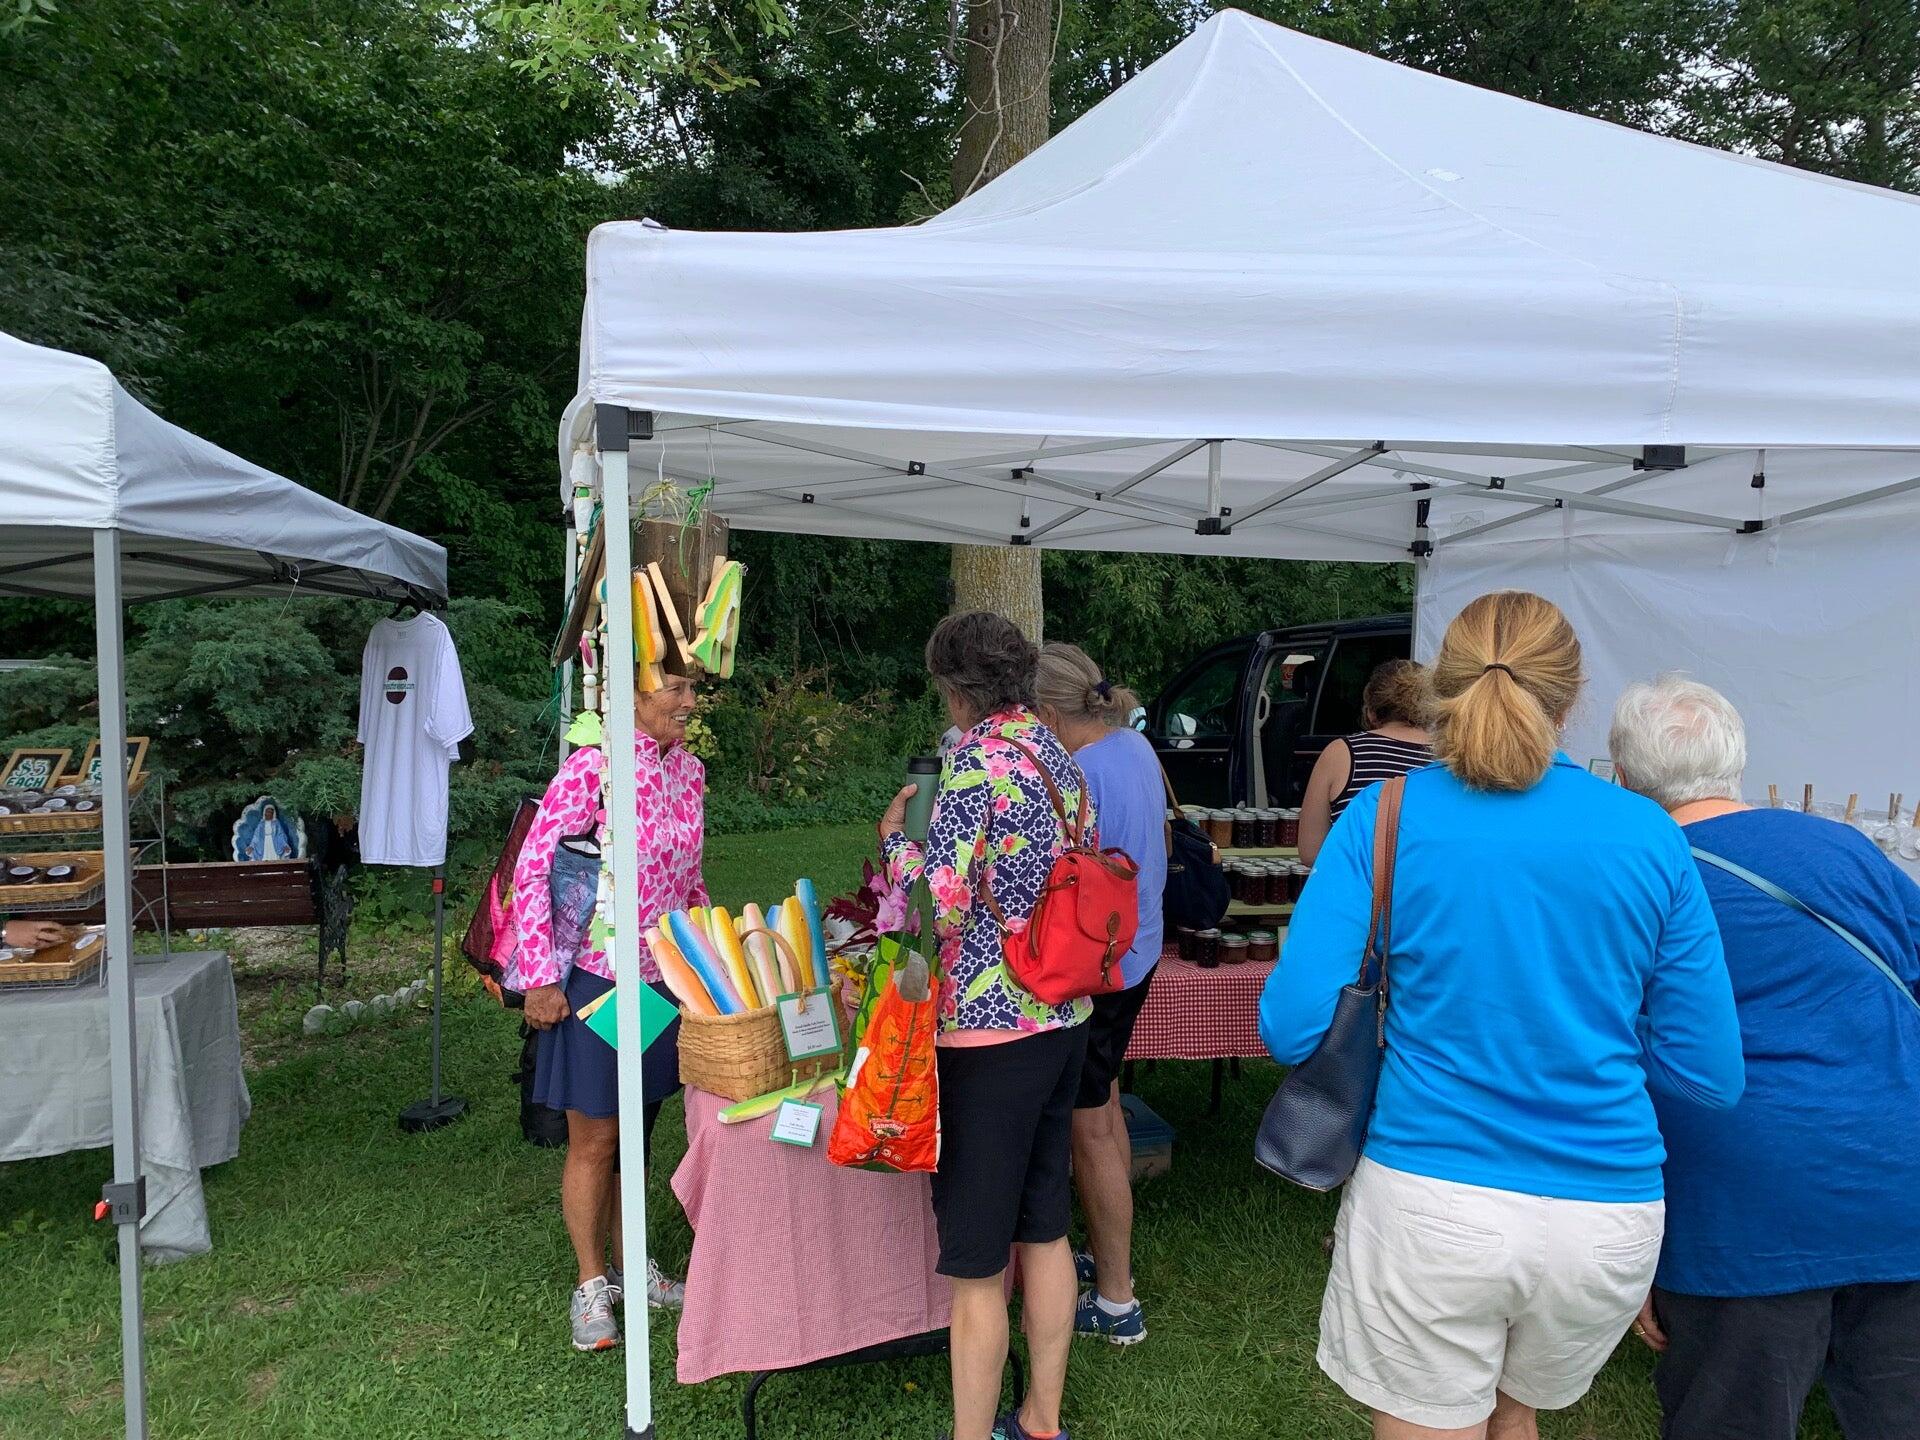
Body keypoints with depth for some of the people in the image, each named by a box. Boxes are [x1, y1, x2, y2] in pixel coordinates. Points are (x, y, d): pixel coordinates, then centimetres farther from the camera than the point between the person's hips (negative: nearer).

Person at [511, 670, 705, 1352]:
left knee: (636, 1136, 20)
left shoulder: (689, 769, 3)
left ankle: (630, 1265, 38)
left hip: (667, 979, 6)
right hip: (597, 979, -6)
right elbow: (531, 869, -17)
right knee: (593, 1142, 9)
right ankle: (591, 1286, 28)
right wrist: (540, 980, -17)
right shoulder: (591, 769, -18)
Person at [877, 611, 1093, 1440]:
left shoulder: (974, 764, -16)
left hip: (989, 1030, -9)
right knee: (1045, 1229, 20)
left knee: (975, 1265, 4)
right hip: (1065, 1017, 9)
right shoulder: (1060, 758, 8)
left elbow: (941, 907, -20)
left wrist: (895, 838, -4)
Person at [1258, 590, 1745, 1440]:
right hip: (1608, 1215, 3)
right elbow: (1711, 1075, 0)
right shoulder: (1648, 837, -3)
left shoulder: (1386, 817, -9)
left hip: (1427, 1203, -2)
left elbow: (1291, 1026, -13)